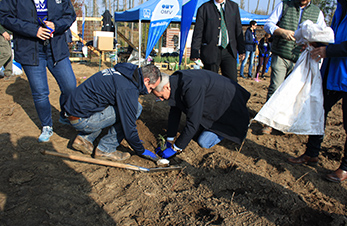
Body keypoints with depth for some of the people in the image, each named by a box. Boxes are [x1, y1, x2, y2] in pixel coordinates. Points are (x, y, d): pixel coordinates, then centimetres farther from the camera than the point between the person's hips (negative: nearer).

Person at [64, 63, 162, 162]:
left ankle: (84, 138, 15)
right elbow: (129, 127, -16)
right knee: (136, 108, -10)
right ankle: (106, 149, 0)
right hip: (82, 120, -9)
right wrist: (141, 151, 1)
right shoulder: (128, 89, -19)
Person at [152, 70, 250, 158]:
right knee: (194, 134, 11)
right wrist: (169, 141, 2)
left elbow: (192, 123, -34)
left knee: (204, 142, -8)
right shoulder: (175, 80, -10)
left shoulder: (191, 88, -38)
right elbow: (174, 113, 0)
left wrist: (175, 148, -24)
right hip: (214, 105, 8)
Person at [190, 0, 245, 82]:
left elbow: (238, 29, 15)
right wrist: (194, 53, -8)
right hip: (211, 51, -2)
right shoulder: (204, 8, 1)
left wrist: (241, 50, 12)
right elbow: (197, 32, -2)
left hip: (229, 51, 3)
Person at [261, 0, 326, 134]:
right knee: (275, 88, -10)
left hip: (300, 61, 2)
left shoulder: (317, 12, 15)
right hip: (280, 57, -2)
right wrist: (282, 31, -16)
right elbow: (268, 24, 4)